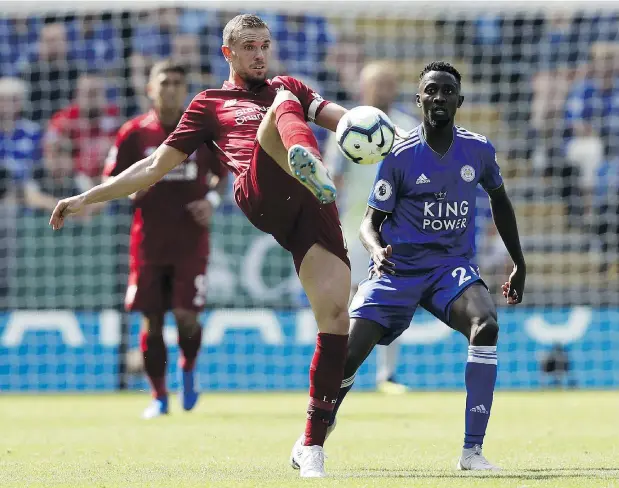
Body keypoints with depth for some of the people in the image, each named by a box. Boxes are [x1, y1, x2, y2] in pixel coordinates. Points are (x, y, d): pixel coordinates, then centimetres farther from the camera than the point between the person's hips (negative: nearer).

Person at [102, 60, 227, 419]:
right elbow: (112, 182, 6)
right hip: (149, 240, 0)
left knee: (187, 314, -10)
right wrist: (130, 191, -15)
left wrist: (212, 199, -4)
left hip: (192, 241, 0)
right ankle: (159, 396, 17)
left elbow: (223, 173, 15)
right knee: (152, 319, 2)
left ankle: (189, 370, 21)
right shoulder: (134, 133, 0)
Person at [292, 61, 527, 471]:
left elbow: (499, 200, 18)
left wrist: (519, 265, 21)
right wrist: (376, 250, -27)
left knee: (486, 325, -30)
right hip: (399, 269, -1)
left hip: (453, 266, 1)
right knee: (348, 352, -12)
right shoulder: (400, 156, -9)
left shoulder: (478, 150, -1)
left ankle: (472, 451, -27)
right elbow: (371, 221, -4)